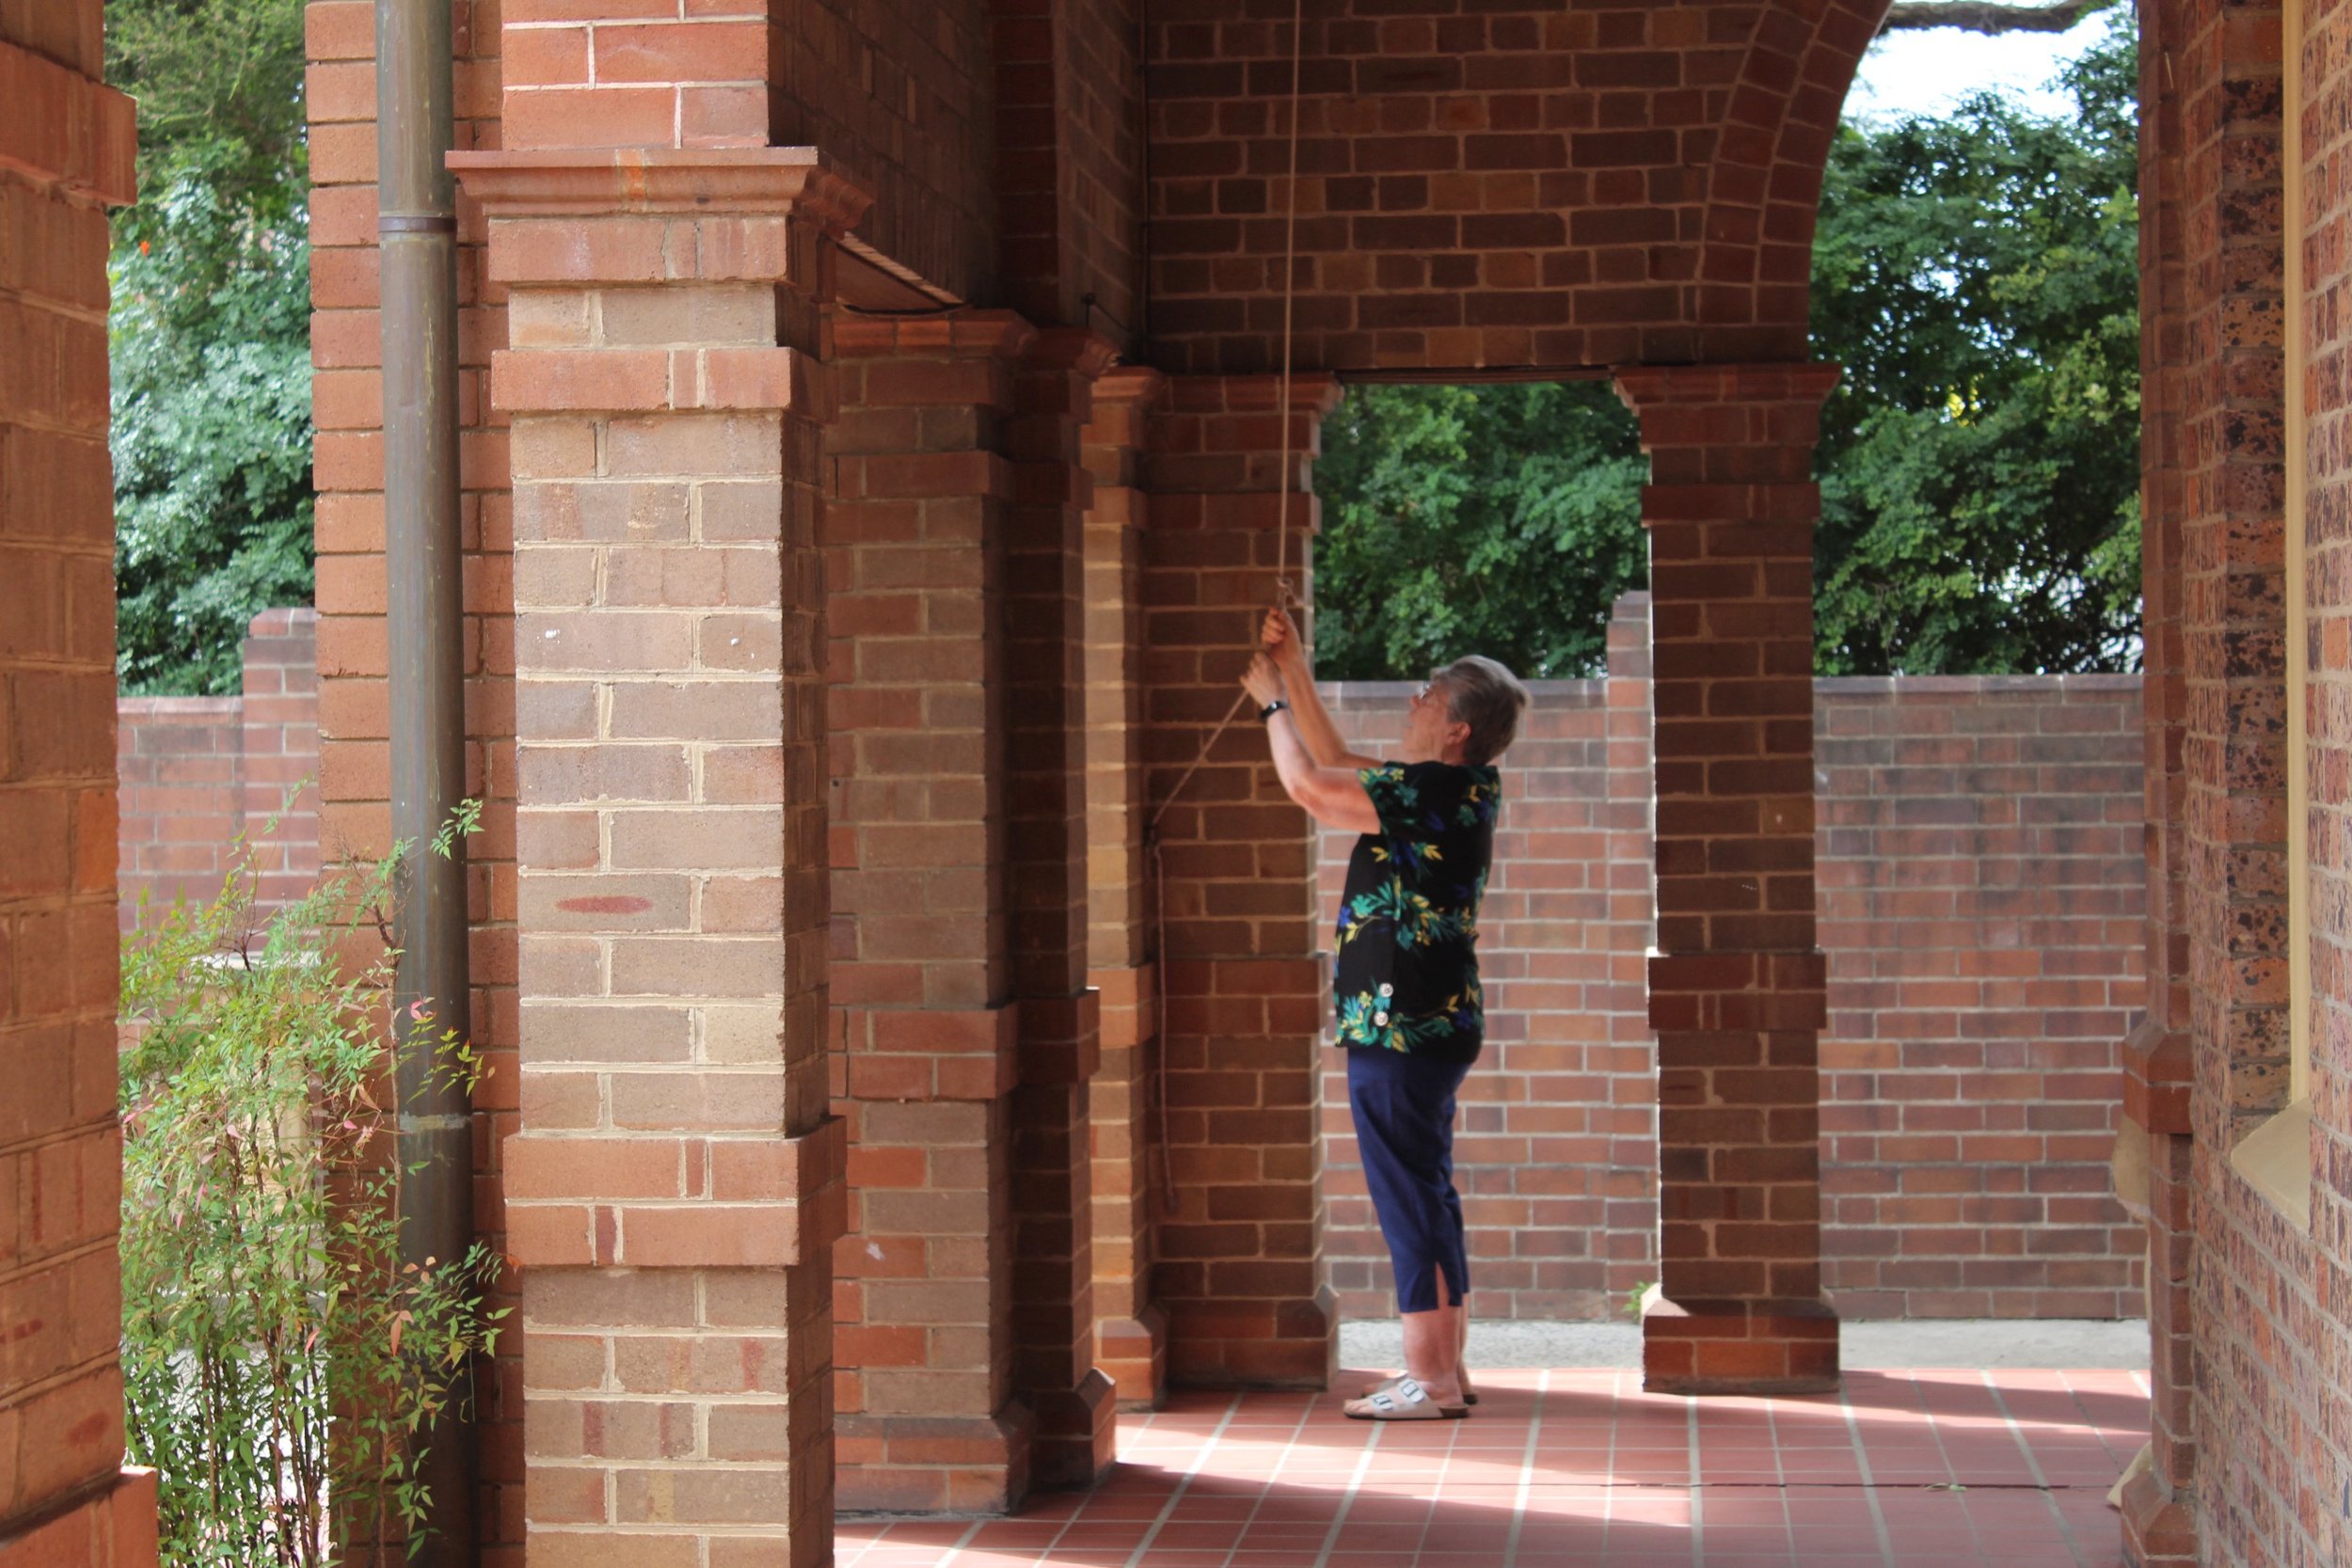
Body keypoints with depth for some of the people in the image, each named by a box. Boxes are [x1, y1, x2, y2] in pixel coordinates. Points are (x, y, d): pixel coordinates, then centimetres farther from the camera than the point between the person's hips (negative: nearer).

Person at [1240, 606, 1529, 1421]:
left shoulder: (1431, 794, -18)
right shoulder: (1454, 791, 11)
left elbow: (1309, 785, -14)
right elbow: (1336, 763, 22)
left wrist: (1273, 702, 1)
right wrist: (1295, 673, 19)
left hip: (1400, 1029, -10)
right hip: (1431, 1022, 10)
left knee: (1411, 1199, -6)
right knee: (1426, 1195, 15)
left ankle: (1430, 1381, -4)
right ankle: (1443, 1369, 21)